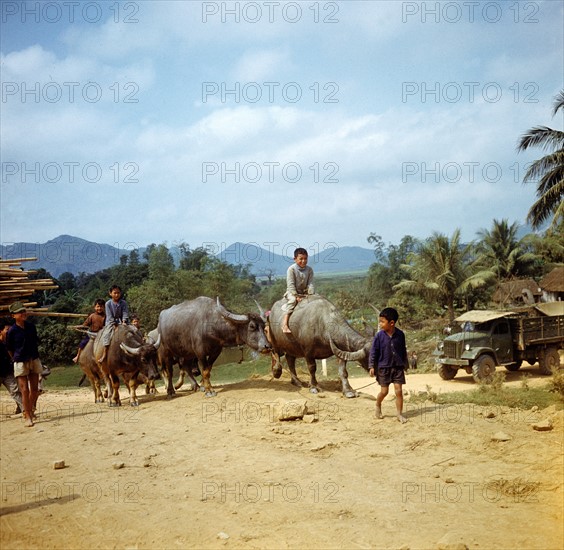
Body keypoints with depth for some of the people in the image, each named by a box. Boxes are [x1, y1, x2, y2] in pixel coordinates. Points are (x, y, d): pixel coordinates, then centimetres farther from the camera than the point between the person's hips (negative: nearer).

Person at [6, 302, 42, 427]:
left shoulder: (31, 326, 2)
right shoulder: (12, 331, -11)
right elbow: (9, 348, 1)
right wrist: (16, 359, 10)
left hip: (34, 360, 4)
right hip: (20, 362, -4)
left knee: (34, 389, 9)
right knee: (25, 390, -5)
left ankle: (31, 410, 29)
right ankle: (28, 417, 1)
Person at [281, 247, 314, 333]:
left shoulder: (309, 270, 0)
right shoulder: (291, 269, -13)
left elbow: (310, 284, -3)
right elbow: (290, 285, -17)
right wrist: (296, 296, -24)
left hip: (304, 292, 5)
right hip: (292, 292, -5)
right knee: (292, 300, -34)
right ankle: (285, 323, -39)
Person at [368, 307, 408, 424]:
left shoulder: (400, 334, -3)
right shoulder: (379, 335, -8)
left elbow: (403, 350, 9)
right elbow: (373, 351, -4)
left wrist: (404, 364, 14)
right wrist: (372, 366, -9)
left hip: (398, 367, 1)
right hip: (383, 367, -1)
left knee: (399, 391, -2)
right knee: (384, 391, 4)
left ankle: (400, 414, 7)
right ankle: (378, 406, 33)